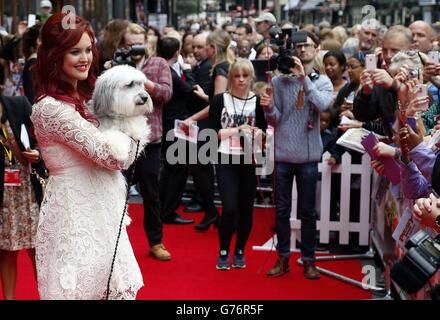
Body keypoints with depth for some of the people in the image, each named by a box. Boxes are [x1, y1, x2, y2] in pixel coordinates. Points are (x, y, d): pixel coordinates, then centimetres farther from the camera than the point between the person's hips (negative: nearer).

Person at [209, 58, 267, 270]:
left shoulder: (258, 101, 4)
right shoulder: (220, 100, 0)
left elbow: (263, 131, 9)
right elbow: (213, 131, -4)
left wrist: (257, 133, -12)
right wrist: (237, 130, -14)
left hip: (248, 161, 2)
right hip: (226, 160, -2)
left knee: (246, 208, 6)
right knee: (230, 208, -11)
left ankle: (239, 252, 25)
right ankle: (223, 252, 10)